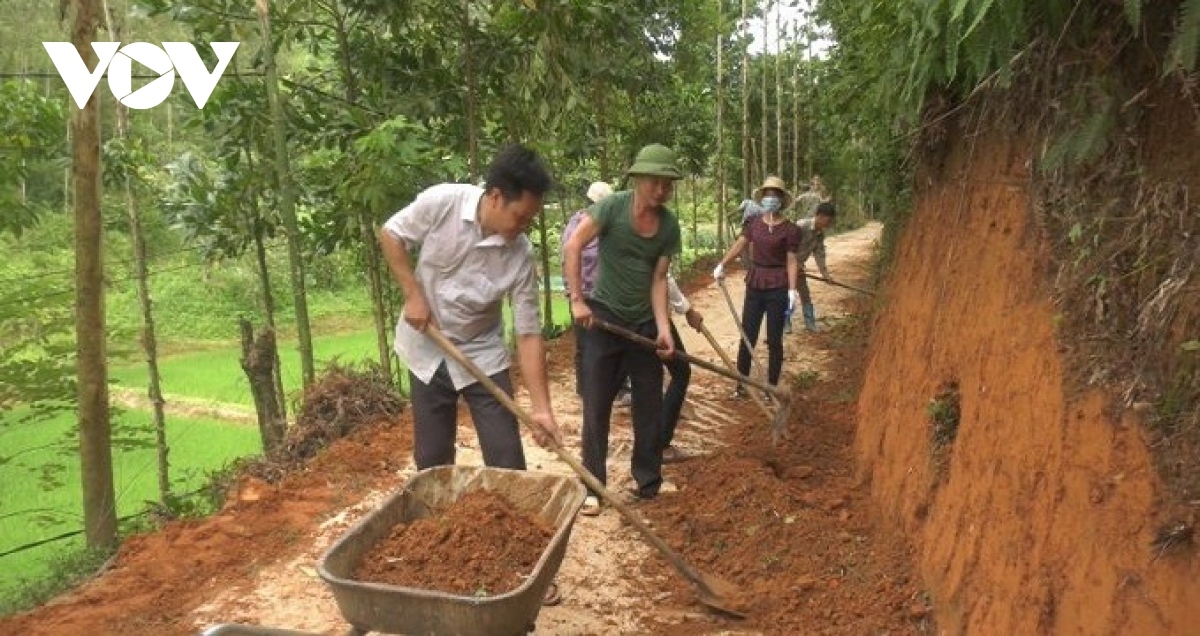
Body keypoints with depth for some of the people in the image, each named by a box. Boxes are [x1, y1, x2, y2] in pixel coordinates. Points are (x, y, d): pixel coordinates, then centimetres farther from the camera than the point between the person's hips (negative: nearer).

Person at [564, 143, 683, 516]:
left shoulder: (670, 225, -3)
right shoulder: (612, 207, -15)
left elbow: (658, 278, -3)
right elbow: (573, 246, -15)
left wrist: (663, 327, -12)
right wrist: (577, 299, -19)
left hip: (644, 322, 4)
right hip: (604, 317, -4)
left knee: (650, 405, 10)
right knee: (596, 406, 2)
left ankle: (649, 482, 25)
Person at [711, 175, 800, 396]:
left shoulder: (790, 229, -5)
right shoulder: (753, 223, 6)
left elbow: (791, 261, -7)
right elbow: (740, 243, -2)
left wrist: (792, 290, -15)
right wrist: (721, 264, -13)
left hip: (777, 287, -3)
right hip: (754, 284, 3)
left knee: (774, 340, 4)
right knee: (747, 336, 7)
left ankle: (772, 387, 15)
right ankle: (741, 384, 16)